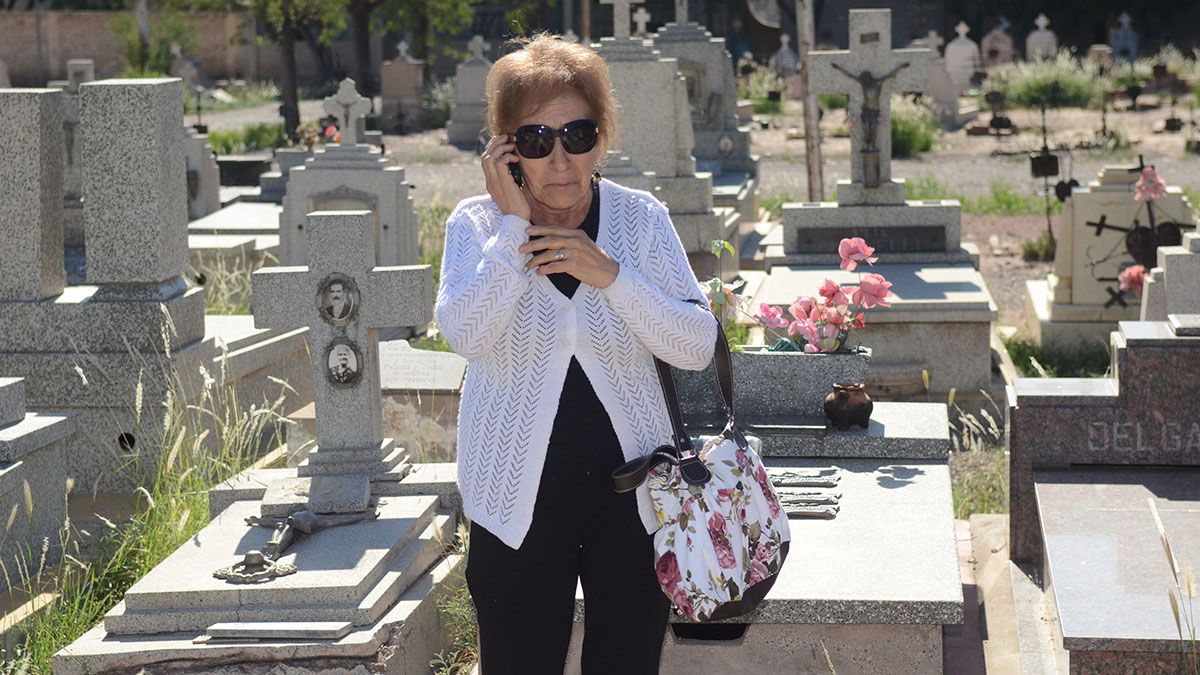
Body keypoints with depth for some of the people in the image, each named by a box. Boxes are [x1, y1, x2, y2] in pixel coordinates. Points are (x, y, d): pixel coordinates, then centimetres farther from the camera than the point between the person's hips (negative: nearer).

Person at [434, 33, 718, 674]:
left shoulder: (642, 218, 0)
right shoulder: (477, 224, -3)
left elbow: (697, 346, -7)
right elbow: (464, 333, -20)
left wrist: (610, 274, -17)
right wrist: (514, 224, -17)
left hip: (630, 493, 1)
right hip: (518, 498, -1)